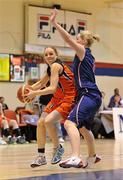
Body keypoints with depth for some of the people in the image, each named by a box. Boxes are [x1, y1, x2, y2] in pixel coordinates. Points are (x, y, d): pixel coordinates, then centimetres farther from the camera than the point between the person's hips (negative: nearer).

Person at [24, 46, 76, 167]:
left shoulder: (56, 66, -18)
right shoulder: (50, 68, 10)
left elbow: (52, 89, -27)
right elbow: (41, 83, 26)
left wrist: (35, 93, -28)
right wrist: (29, 90, 9)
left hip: (69, 99, -10)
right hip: (58, 98, 10)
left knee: (48, 121, -25)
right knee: (41, 122, 3)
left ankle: (58, 148, -2)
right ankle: (41, 156, 12)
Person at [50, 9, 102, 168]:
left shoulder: (83, 51, -3)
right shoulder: (89, 56, 23)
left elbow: (68, 39, -18)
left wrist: (55, 23, -20)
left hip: (88, 95, -10)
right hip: (93, 96, 10)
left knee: (70, 123, -25)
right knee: (84, 127, 26)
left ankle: (76, 158, -41)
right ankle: (92, 157, 43)